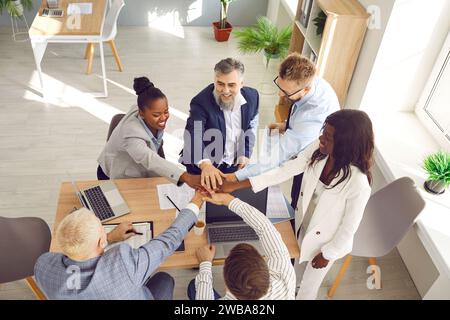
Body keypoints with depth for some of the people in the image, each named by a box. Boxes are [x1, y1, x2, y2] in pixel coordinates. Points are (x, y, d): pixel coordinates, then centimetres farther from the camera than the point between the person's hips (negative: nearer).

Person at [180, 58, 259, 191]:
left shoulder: (252, 96, -10)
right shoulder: (201, 102, -25)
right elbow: (193, 137, -38)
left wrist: (245, 155, 1)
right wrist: (205, 164, -56)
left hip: (236, 165, 4)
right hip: (206, 168, -4)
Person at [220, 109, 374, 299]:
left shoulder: (358, 185, -37)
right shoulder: (318, 150, -22)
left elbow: (349, 227, -23)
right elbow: (284, 171, -17)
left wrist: (327, 254, -8)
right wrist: (236, 185, -20)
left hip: (326, 241, -5)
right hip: (303, 226, 5)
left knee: (308, 288, 21)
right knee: (298, 268, 33)